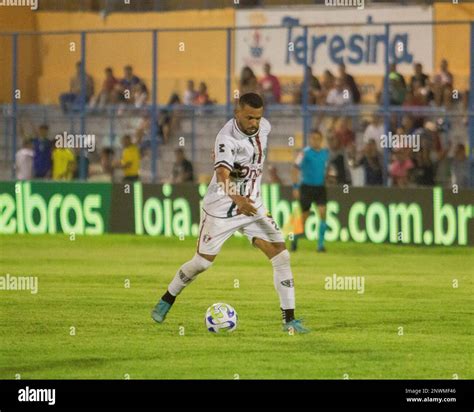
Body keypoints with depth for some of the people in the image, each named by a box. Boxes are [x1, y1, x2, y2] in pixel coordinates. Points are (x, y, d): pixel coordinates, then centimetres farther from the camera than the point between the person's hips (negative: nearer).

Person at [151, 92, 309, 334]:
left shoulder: (264, 127, -5)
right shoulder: (227, 138, -27)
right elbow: (222, 175, -44)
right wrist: (237, 199, -61)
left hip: (252, 205, 5)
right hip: (222, 208, -5)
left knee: (281, 256, -9)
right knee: (202, 263, 7)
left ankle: (289, 320, -5)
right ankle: (166, 301, 33)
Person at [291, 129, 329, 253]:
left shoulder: (325, 152, 6)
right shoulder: (305, 153, -8)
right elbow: (296, 169, -10)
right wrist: (295, 187, -15)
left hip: (320, 187, 3)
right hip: (306, 186, -3)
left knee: (323, 213, -13)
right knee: (304, 215, 3)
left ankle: (321, 244, -11)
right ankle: (296, 237, 30)